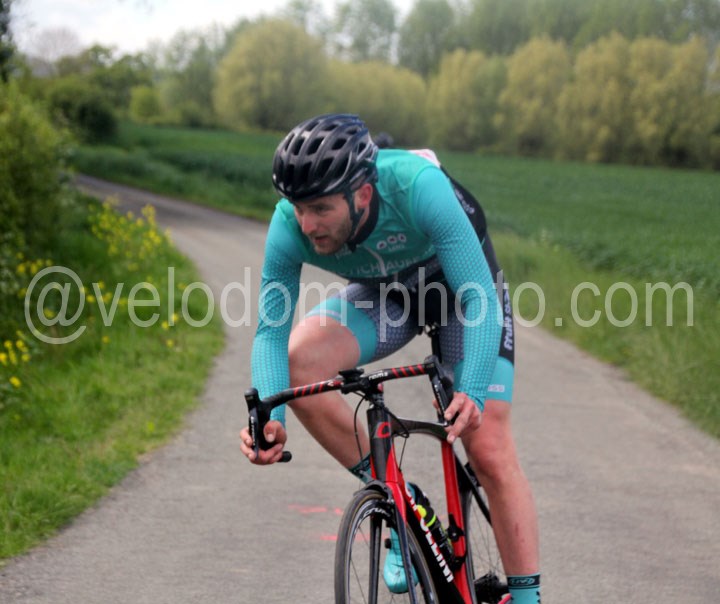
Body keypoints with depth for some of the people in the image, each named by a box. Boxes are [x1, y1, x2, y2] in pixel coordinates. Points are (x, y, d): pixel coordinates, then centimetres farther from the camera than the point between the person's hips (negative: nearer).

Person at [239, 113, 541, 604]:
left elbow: (478, 295, -38)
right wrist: (270, 418, -42)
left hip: (461, 285, -3)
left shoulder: (417, 186, -40)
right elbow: (272, 331, -24)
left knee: (490, 449, -13)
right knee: (298, 361, -25)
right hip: (382, 293, 3)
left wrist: (473, 393, -52)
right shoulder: (290, 227, -29)